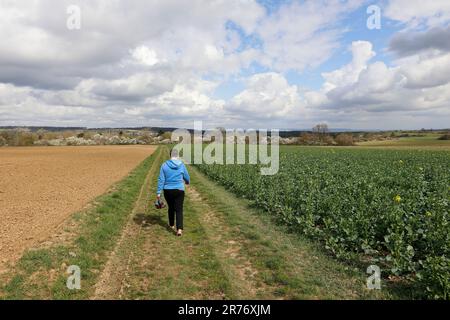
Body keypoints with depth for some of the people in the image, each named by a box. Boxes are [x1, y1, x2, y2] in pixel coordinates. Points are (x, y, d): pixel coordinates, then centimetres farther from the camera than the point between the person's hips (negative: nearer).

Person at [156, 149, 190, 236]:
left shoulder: (164, 165, -6)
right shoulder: (182, 165, -6)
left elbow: (161, 180, -7)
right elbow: (187, 177, 7)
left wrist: (158, 192, -4)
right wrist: (187, 182, 31)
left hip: (168, 190, 2)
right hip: (179, 190, -1)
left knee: (171, 208, 22)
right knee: (179, 210, 1)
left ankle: (172, 225, 38)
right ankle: (179, 229, -14)